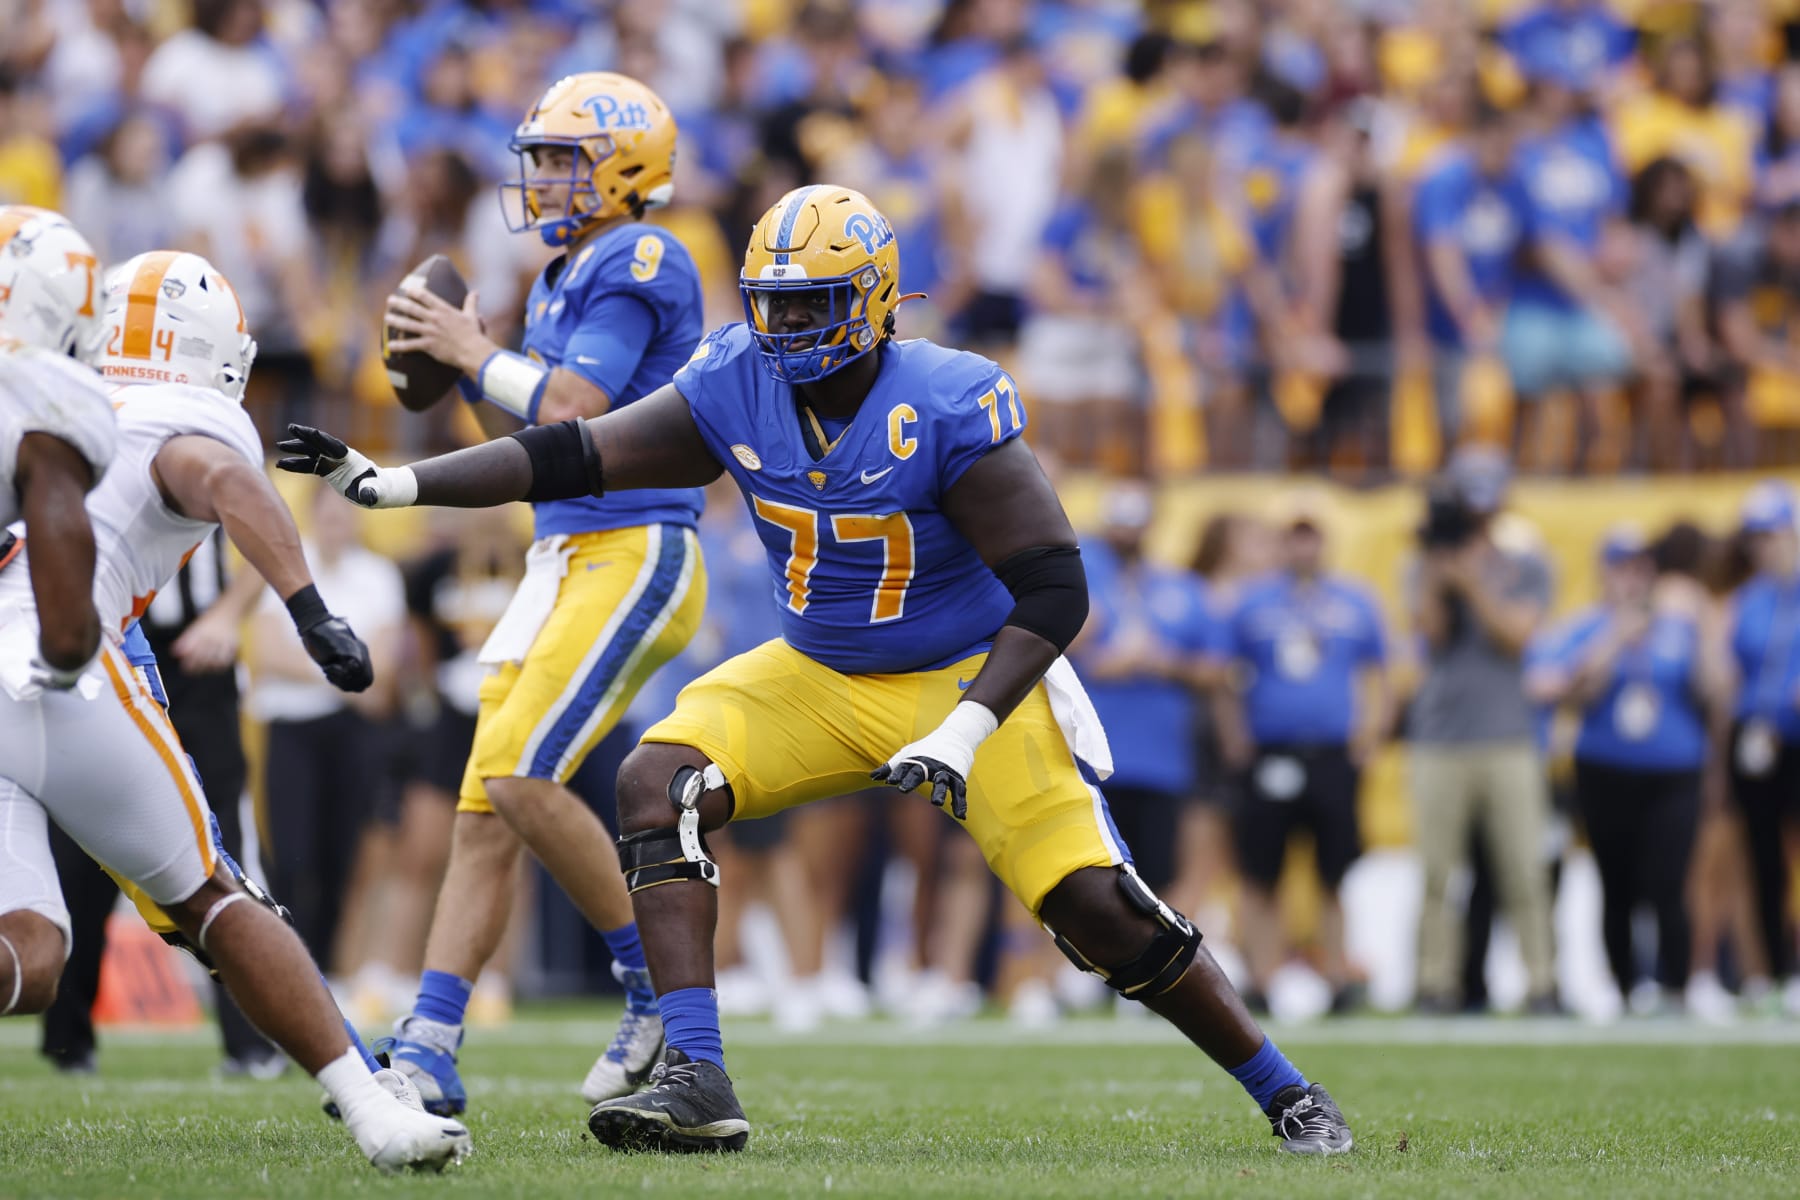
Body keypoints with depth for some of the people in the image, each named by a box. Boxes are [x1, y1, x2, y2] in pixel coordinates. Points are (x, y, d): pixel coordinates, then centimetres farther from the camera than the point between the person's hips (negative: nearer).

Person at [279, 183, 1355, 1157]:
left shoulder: (946, 409, -25)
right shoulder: (737, 390, -10)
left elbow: (1055, 589, -24)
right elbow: (576, 459, -4)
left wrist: (965, 733, -31)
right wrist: (391, 483, -9)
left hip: (973, 676, -5)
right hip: (820, 676, 5)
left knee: (1100, 910, -12)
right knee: (659, 785, -17)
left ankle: (1289, 1096, 8)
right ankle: (698, 1082, -20)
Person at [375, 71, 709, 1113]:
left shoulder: (638, 264, -10)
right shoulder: (565, 280, 20)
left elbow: (569, 411, -19)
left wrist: (478, 355, -6)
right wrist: (463, 363, 11)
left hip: (635, 556, -10)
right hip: (566, 560, 10)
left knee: (523, 779, -20)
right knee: (485, 812, 3)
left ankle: (662, 986, -5)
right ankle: (428, 1055, 1)